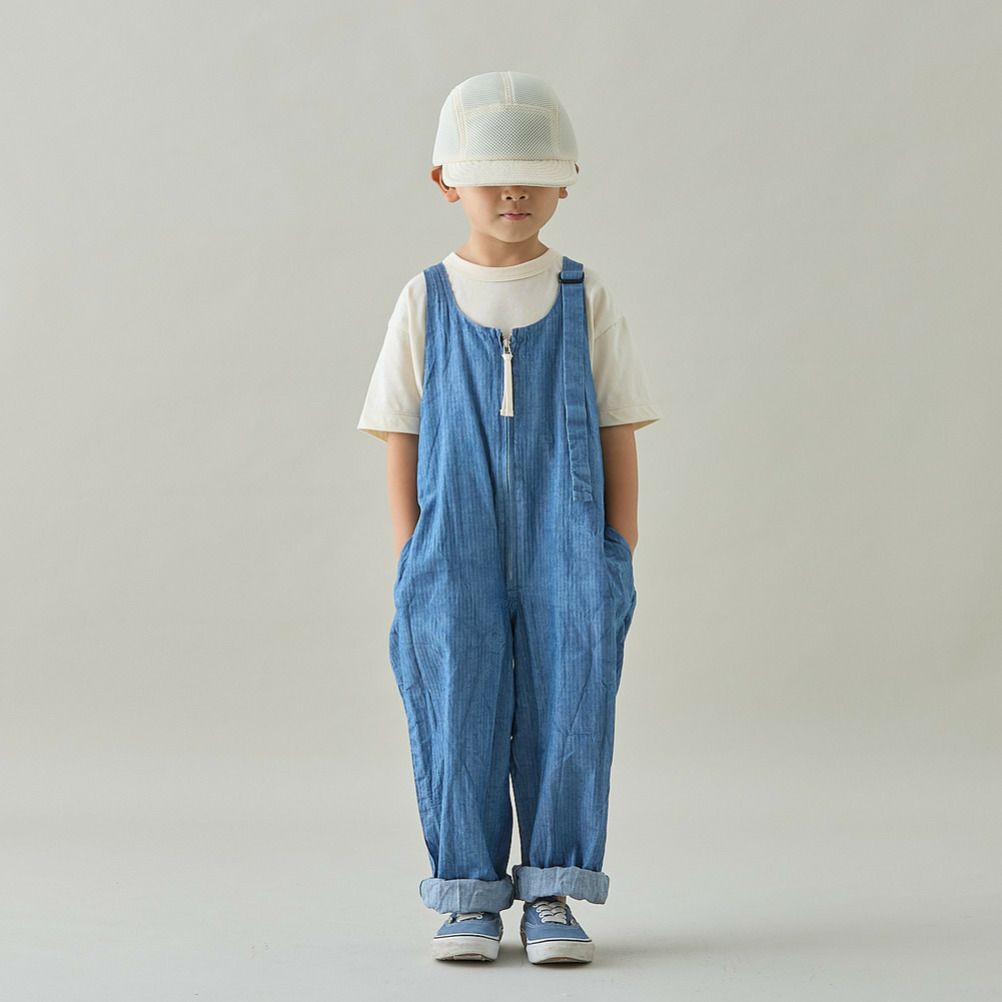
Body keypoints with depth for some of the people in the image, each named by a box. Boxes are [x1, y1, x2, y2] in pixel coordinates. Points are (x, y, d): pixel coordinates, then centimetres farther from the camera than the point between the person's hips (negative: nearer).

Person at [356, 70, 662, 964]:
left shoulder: (586, 301, 5)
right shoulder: (427, 304, 6)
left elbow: (619, 437, 6)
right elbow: (401, 439, 6)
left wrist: (619, 558, 0)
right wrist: (412, 557, 0)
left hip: (563, 549, 0)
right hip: (455, 553, 0)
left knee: (566, 705, -2)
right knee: (459, 709, -2)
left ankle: (553, 893, 7)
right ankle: (469, 894, 7)